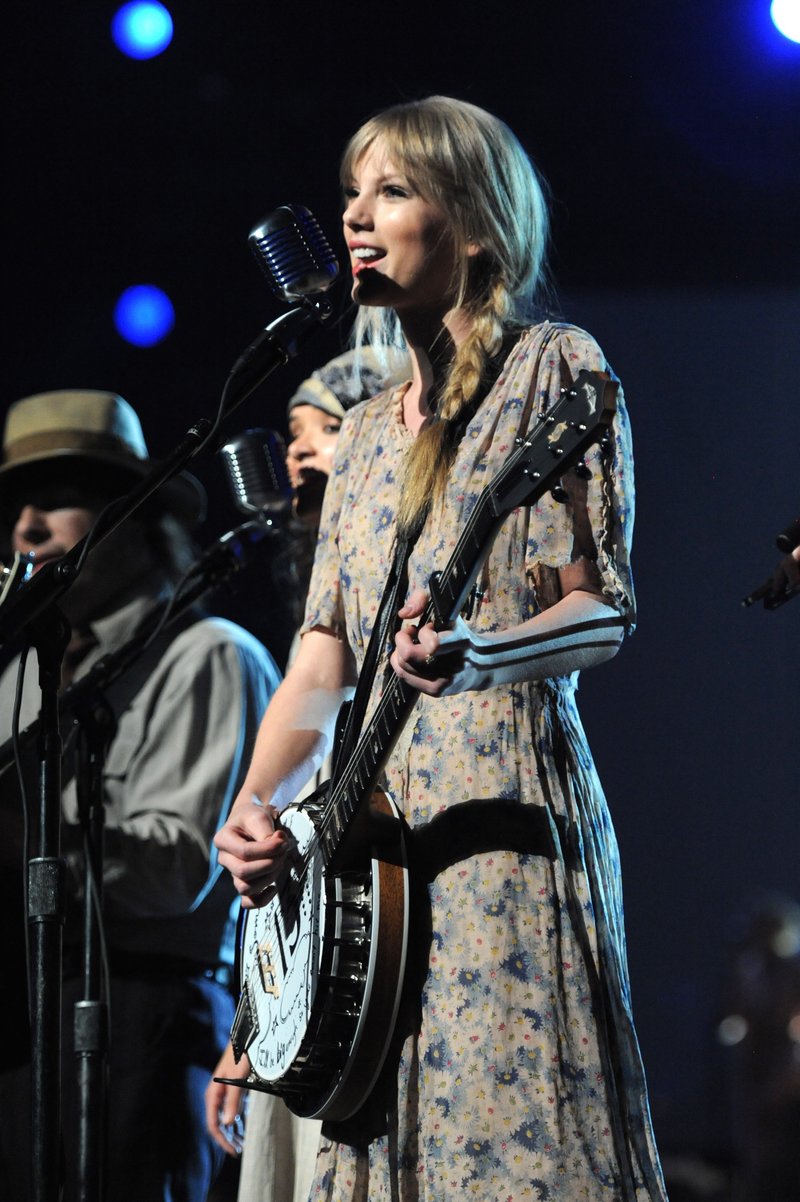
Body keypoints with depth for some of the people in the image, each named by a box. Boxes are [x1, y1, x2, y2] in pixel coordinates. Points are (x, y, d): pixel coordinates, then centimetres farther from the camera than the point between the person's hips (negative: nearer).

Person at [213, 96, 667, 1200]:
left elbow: (605, 610, -8)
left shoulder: (552, 371, 0)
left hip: (501, 809, -7)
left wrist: (478, 657, -28)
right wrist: (258, 803, 3)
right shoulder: (370, 429, 21)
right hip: (369, 827, 7)